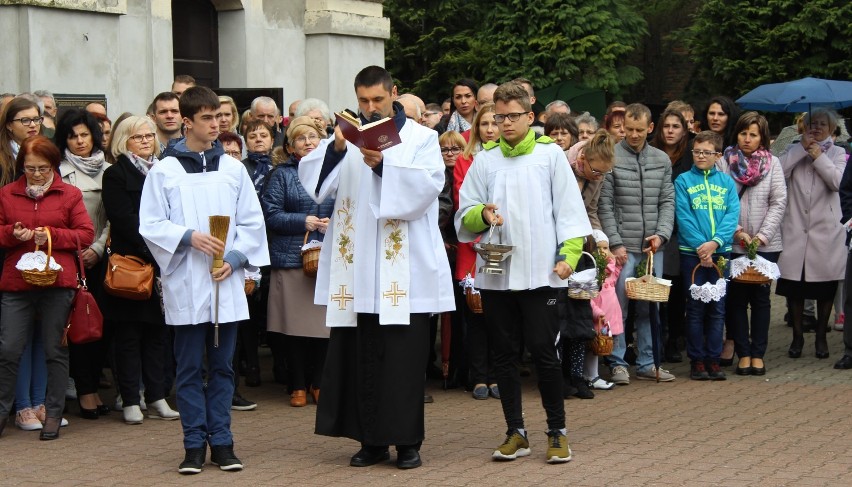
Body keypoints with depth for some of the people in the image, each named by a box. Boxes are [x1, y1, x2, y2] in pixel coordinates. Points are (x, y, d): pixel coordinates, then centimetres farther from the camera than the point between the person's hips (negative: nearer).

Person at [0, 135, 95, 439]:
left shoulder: (69, 195, 4)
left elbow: (86, 234, 0)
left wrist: (51, 235, -13)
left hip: (58, 282, -1)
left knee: (55, 351, 5)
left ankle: (53, 413, 15)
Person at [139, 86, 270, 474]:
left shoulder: (232, 168, 8)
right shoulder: (164, 171, 0)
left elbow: (252, 222, 8)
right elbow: (150, 225, -2)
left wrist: (234, 258, -5)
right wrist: (189, 237, -15)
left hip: (227, 284, 2)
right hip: (185, 285, -2)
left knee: (222, 366, 7)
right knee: (190, 367, 3)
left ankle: (221, 441, 14)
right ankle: (195, 444, 10)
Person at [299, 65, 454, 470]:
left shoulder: (421, 138, 5)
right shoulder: (347, 138, 11)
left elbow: (430, 183, -11)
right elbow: (312, 180, -3)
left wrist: (383, 165, -23)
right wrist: (335, 149, -20)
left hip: (405, 269, -2)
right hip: (357, 270, 3)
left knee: (405, 356, -1)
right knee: (362, 356, 5)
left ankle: (408, 440, 6)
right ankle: (372, 439, 13)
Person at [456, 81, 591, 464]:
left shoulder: (550, 154, 4)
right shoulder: (485, 159, 9)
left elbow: (569, 210, 1)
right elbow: (464, 215, 8)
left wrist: (568, 255, -10)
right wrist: (482, 215, -13)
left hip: (540, 272, -3)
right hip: (495, 272, 3)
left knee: (543, 351, -3)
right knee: (504, 354, 7)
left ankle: (557, 432, 9)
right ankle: (515, 433, 17)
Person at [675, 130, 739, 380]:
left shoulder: (727, 182, 7)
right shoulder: (683, 181, 1)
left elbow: (733, 214, -3)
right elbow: (684, 217, -7)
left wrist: (715, 242, -17)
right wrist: (700, 247, -16)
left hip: (720, 251, 2)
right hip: (692, 253, -2)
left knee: (717, 308, 6)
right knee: (696, 307, 2)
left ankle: (713, 359, 13)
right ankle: (696, 360, 8)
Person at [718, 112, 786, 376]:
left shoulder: (773, 163, 4)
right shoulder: (724, 162, 0)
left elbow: (779, 202, 0)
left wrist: (762, 236, -9)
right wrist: (736, 232, -12)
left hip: (766, 244, 1)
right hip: (732, 243, -1)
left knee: (760, 298, 6)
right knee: (736, 298, 3)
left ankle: (758, 354, 12)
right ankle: (743, 352, 12)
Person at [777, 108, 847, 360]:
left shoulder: (838, 153, 8)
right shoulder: (794, 150, 12)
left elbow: (838, 181, -11)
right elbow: (779, 172, -8)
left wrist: (818, 156, -10)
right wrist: (802, 148, -7)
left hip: (826, 231, -1)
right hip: (795, 230, 1)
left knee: (825, 287, 4)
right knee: (794, 286, 3)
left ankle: (821, 337, 16)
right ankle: (797, 336, 14)